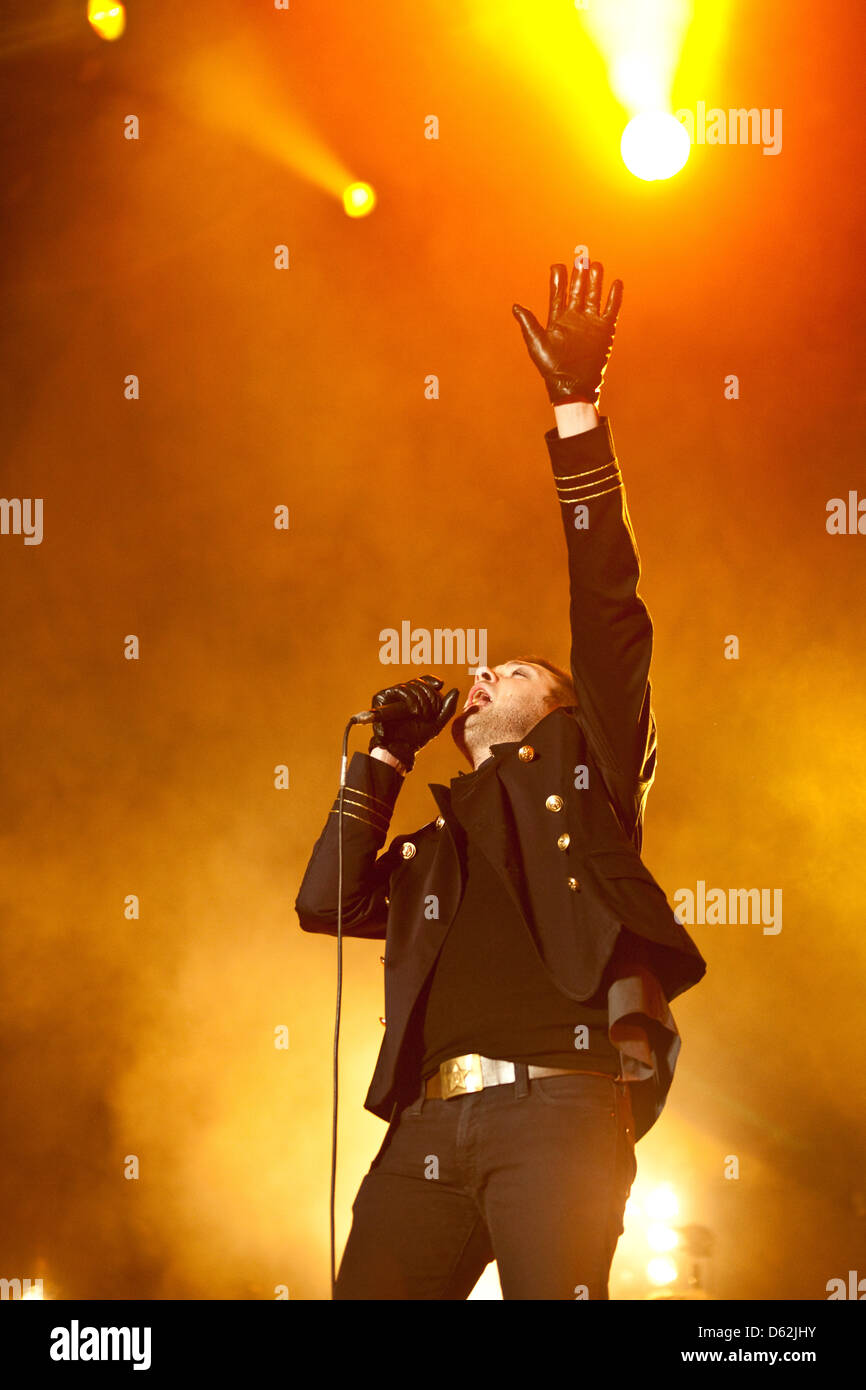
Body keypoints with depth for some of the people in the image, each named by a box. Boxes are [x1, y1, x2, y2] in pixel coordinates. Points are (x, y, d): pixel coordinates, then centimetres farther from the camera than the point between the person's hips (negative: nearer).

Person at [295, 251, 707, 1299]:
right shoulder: (431, 849, 32)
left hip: (556, 1104, -4)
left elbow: (607, 605, 10)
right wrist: (386, 752, 24)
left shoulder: (580, 770, 20)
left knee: (553, 1291, -19)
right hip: (428, 1126, 5)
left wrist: (577, 406, 5)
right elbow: (324, 900, 16)